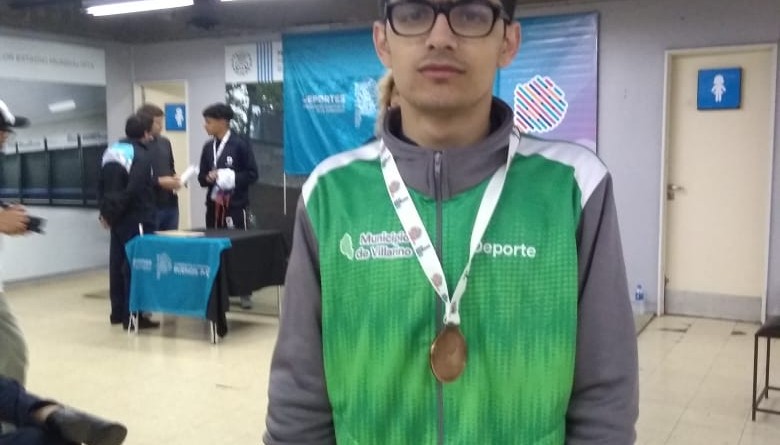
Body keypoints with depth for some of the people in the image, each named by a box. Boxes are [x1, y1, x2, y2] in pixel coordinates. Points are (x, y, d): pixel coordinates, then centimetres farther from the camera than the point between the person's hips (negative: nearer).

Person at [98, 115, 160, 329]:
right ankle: (132, 315, -3)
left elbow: (101, 185, 15)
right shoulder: (141, 155, -13)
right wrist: (112, 212, -12)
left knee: (117, 263, 12)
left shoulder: (111, 151, 14)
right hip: (135, 219, -8)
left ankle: (118, 312, 20)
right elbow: (134, 190, -22)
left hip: (116, 218, 8)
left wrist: (105, 211, 14)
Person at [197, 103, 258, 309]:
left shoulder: (240, 144, -5)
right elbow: (201, 177, 14)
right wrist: (209, 178, -7)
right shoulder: (208, 147, 11)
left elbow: (252, 174, -6)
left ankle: (244, 292, 8)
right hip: (214, 205, 5)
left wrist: (232, 178, -18)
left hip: (236, 206, -5)